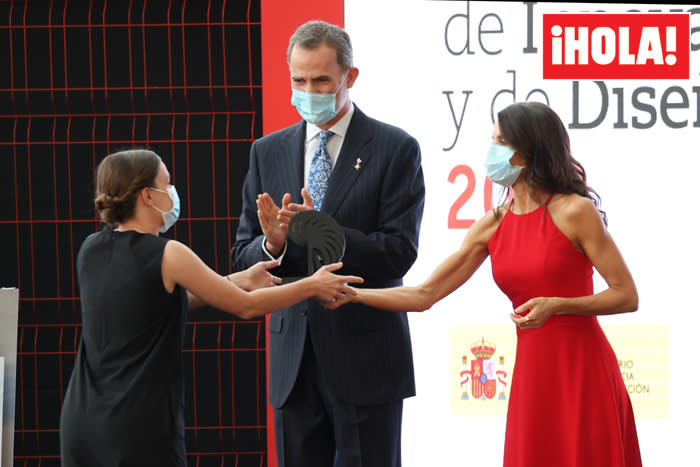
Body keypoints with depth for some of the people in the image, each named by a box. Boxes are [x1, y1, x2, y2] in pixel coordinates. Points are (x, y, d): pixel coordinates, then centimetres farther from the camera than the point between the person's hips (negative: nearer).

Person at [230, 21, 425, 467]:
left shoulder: (396, 149, -3)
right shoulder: (268, 152, 10)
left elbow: (398, 254, -11)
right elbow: (243, 258, 9)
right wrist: (273, 242, -14)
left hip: (364, 358, -4)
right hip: (293, 359, 4)